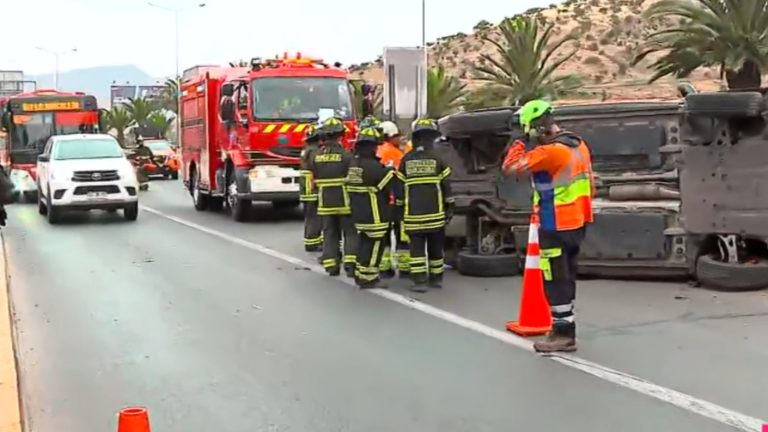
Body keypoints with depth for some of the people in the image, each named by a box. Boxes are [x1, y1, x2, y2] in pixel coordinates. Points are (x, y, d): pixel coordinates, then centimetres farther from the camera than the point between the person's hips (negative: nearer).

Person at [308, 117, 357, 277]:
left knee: (330, 233, 13)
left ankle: (331, 265, 14)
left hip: (325, 202, 4)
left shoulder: (315, 156, 0)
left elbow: (313, 179, 6)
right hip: (345, 201, -4)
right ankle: (350, 263, -5)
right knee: (350, 232, 5)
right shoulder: (346, 155, -14)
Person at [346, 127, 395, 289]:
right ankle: (368, 279, 3)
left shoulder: (353, 164, 8)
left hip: (359, 213, 9)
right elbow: (391, 184, -15)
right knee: (374, 245, -1)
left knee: (364, 243, 19)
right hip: (374, 215, -9)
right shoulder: (374, 166, -20)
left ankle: (360, 275, 25)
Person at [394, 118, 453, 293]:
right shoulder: (437, 158, -2)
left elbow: (399, 186, 4)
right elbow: (446, 185, 0)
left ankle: (420, 281, -8)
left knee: (417, 247, 0)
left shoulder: (406, 159, 3)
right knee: (435, 246, 12)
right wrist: (449, 207, 8)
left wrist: (399, 207, 13)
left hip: (413, 213, 0)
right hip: (435, 212, 0)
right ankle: (436, 278, 22)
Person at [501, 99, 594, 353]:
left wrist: (521, 143, -5)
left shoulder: (549, 151, -21)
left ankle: (563, 334, 0)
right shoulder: (578, 144, 8)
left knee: (555, 280, -3)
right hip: (577, 222, 9)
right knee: (565, 277, 18)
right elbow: (589, 184, 15)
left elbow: (510, 168, -20)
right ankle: (565, 327, 27)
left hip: (556, 226, -9)